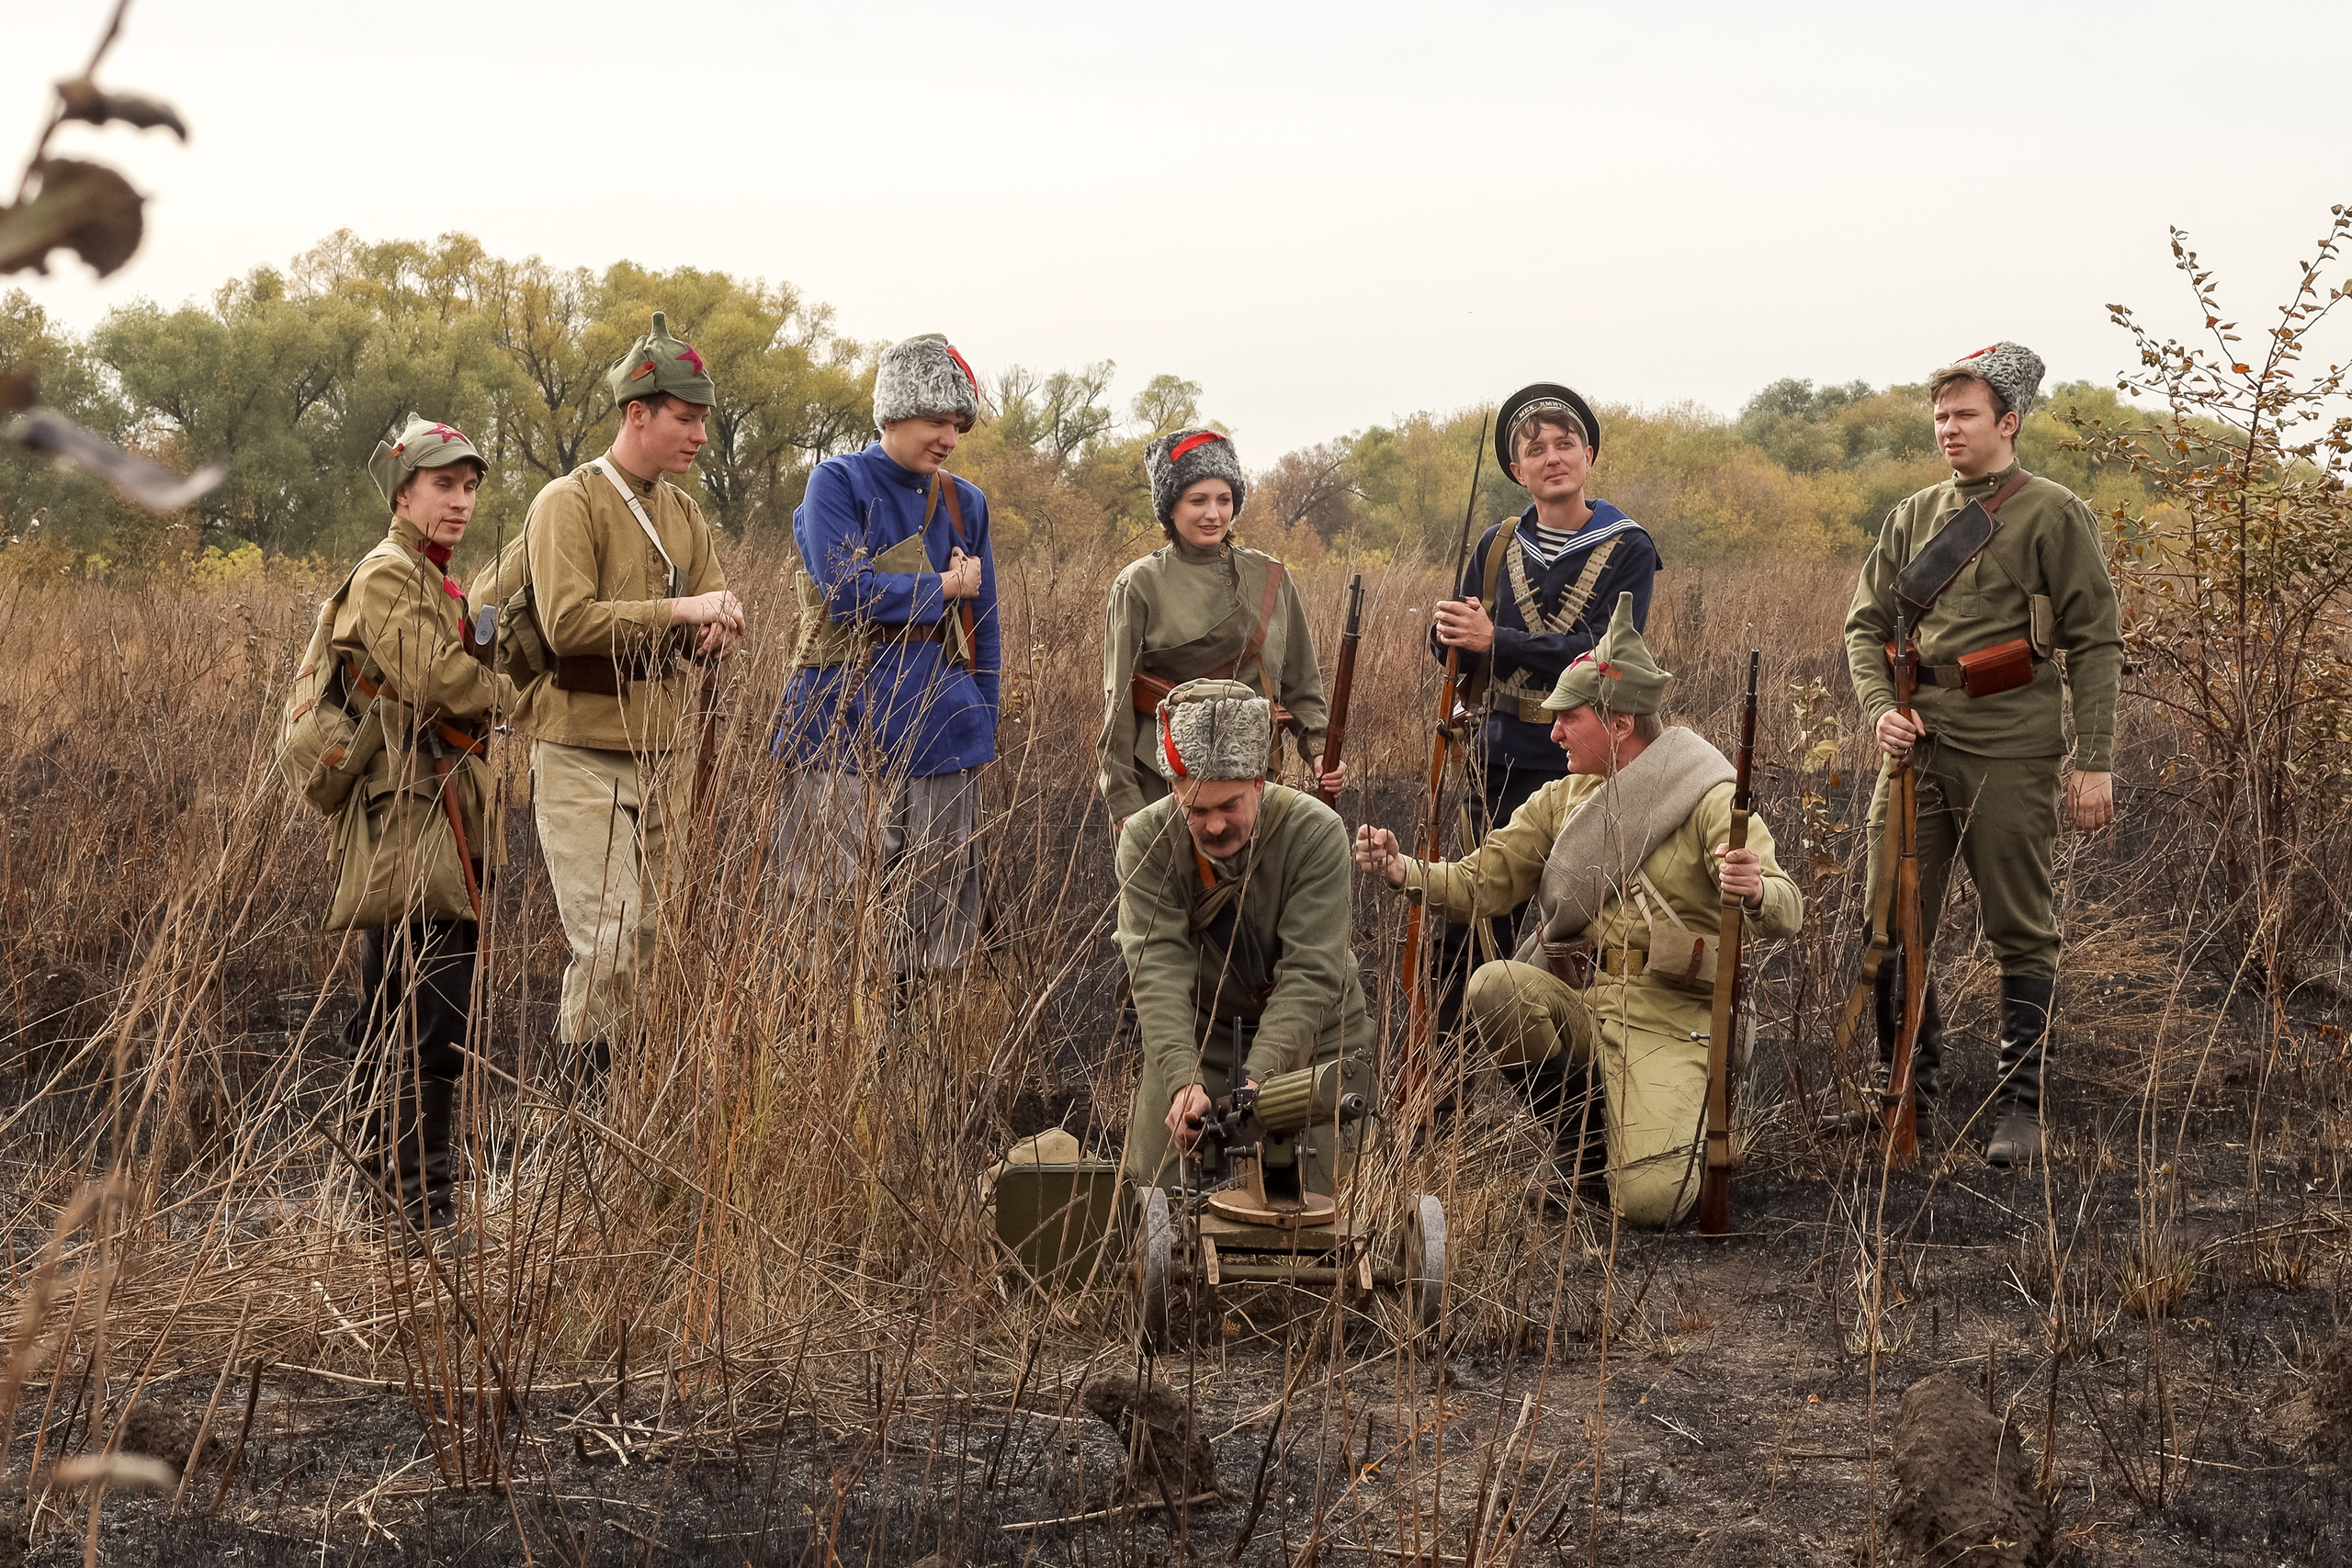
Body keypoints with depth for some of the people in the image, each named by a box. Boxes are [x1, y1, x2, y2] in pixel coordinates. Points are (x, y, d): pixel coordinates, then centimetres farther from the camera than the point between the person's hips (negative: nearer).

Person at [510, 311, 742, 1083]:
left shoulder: (683, 512, 14)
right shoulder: (568, 502, -9)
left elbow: (723, 614, 13)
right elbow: (567, 621, -21)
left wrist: (717, 628, -12)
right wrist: (678, 610, -20)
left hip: (666, 751, 7)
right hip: (584, 753, -7)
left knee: (647, 937, 8)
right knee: (609, 944, -12)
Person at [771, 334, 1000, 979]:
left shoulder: (965, 503, 14)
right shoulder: (838, 483, -1)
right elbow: (845, 591, -15)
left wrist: (982, 726, 12)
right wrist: (944, 587, -5)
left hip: (942, 739, 5)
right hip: (848, 730, -4)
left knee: (938, 935, 5)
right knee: (834, 915, -5)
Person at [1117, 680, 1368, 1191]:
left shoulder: (1315, 833, -22)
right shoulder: (1146, 839, -17)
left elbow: (1309, 975, -27)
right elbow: (1157, 969, -26)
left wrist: (1255, 1082, -39)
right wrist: (1183, 1080, -42)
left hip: (1310, 1038, -1)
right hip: (1194, 1035, 2)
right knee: (1154, 1185, -10)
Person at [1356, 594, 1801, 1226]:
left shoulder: (1709, 800, -6)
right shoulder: (1563, 800, 13)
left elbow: (1787, 908, -16)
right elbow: (1482, 879, 9)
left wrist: (1755, 893, -41)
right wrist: (1401, 869, -10)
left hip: (1668, 1021, -5)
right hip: (1576, 1002, 5)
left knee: (1649, 1201, -23)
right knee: (1493, 986, -27)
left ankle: (1677, 1120, 15)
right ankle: (1580, 1134, -2)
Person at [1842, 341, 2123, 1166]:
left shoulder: (2053, 515, -1)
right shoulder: (1913, 517, 13)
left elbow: (2096, 642, -3)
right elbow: (1866, 624, 16)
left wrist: (2093, 760, -9)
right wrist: (1879, 707, -3)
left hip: (2011, 752, -5)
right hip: (1919, 748, 5)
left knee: (2021, 934, 1)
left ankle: (2020, 1105, 8)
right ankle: (1907, 1089, 19)